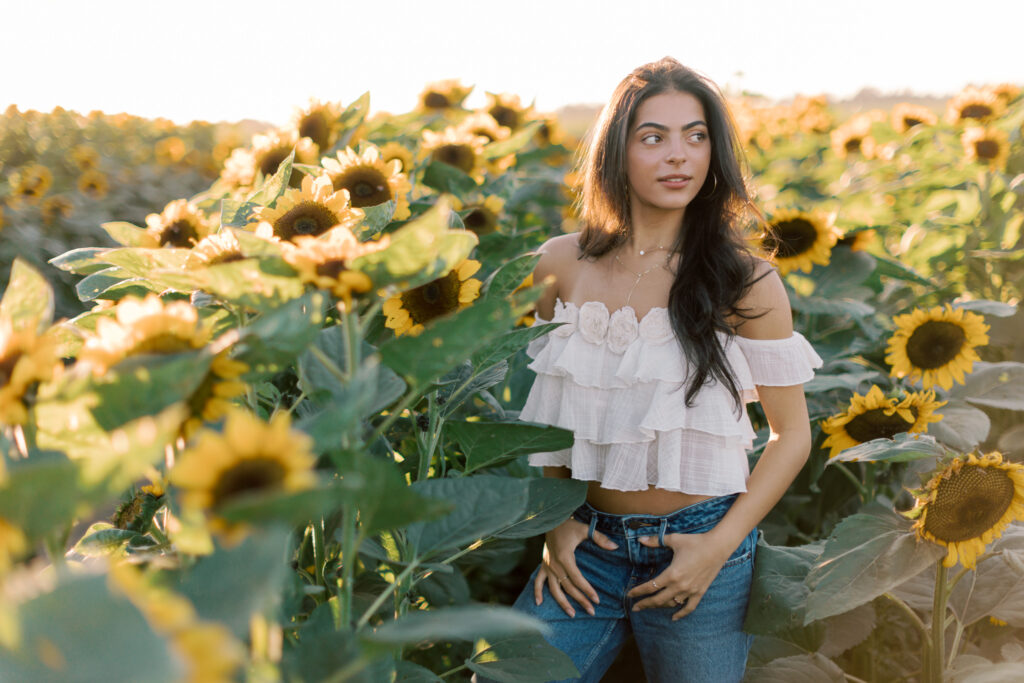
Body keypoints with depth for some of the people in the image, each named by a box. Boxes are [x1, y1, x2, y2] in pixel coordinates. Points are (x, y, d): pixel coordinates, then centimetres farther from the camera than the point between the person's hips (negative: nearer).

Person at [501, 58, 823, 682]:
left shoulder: (746, 283, -7)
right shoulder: (561, 266, 1)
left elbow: (793, 433, -1)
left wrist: (721, 545, -10)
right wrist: (554, 523, 2)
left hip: (698, 547, -2)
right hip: (588, 544, 2)